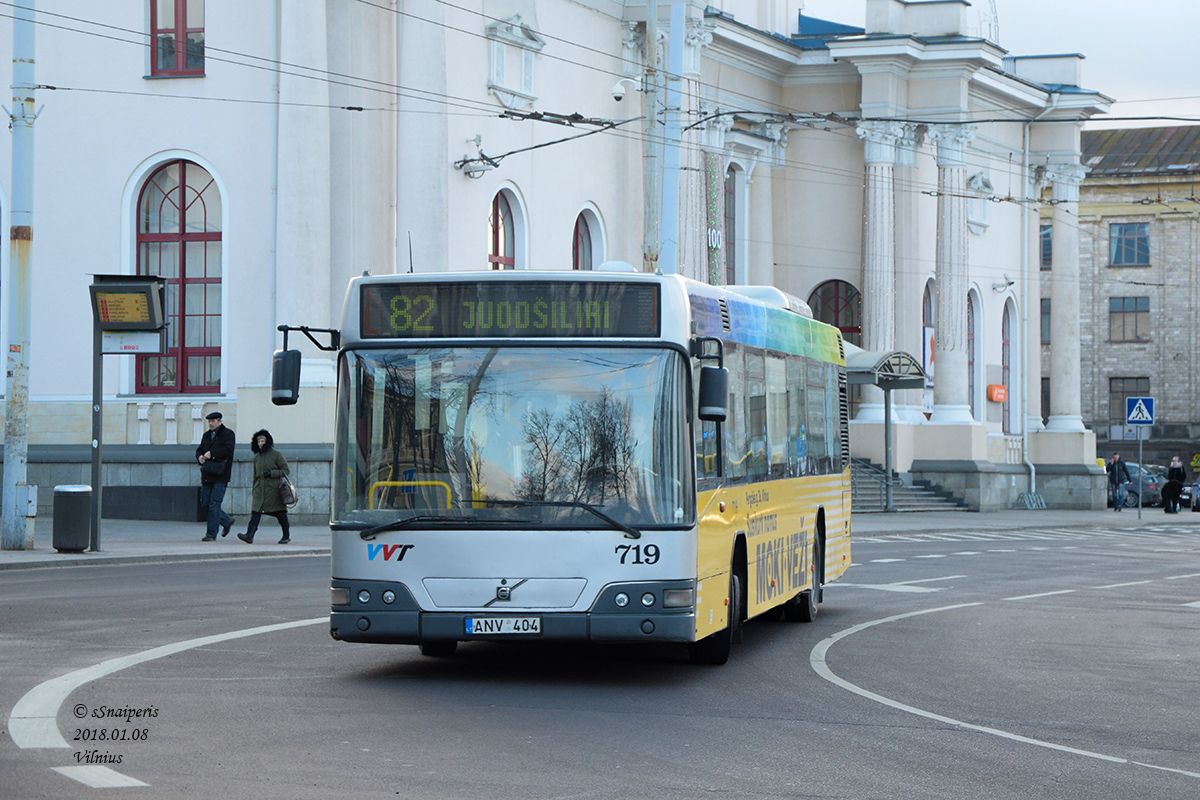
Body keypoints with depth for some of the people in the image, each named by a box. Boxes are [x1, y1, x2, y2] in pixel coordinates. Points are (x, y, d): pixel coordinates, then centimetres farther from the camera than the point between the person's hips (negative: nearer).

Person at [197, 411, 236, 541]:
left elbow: (228, 450, -15)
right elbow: (199, 449, 19)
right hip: (207, 475, 7)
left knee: (214, 504, -9)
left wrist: (211, 453, -16)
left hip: (220, 475, -7)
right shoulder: (206, 435, 18)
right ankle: (227, 521, 26)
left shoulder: (228, 434, -2)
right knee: (205, 504, 7)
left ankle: (211, 534, -4)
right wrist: (200, 457, -4)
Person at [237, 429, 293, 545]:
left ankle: (286, 536, 18)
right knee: (255, 512, -10)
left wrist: (271, 473, -16)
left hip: (274, 489, -4)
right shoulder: (257, 457, 14)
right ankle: (249, 536, -20)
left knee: (280, 513, 3)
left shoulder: (276, 455, -2)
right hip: (260, 489, 4)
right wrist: (253, 491, 20)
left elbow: (286, 470, -4)